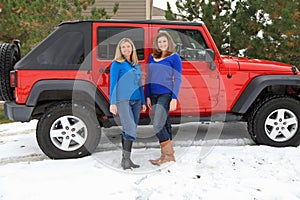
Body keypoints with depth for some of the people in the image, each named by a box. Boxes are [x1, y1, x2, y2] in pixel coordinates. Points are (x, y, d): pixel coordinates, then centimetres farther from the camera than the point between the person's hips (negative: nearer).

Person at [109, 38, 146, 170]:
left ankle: (126, 159, 16)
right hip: (123, 101, -6)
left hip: (136, 101, 6)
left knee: (130, 130, 7)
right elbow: (113, 84, -5)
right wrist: (112, 103, -11)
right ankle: (125, 159, -4)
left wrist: (143, 102, 17)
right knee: (130, 129, -14)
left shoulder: (136, 64, 16)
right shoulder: (117, 64, -1)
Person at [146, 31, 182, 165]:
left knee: (157, 125, -13)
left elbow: (177, 79, -5)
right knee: (164, 124, 11)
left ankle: (168, 154, 0)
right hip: (154, 95, 6)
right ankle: (169, 155, 20)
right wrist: (147, 96, 11)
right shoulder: (152, 57, 13)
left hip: (166, 95, -6)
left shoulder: (174, 57, -2)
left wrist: (174, 98, -12)